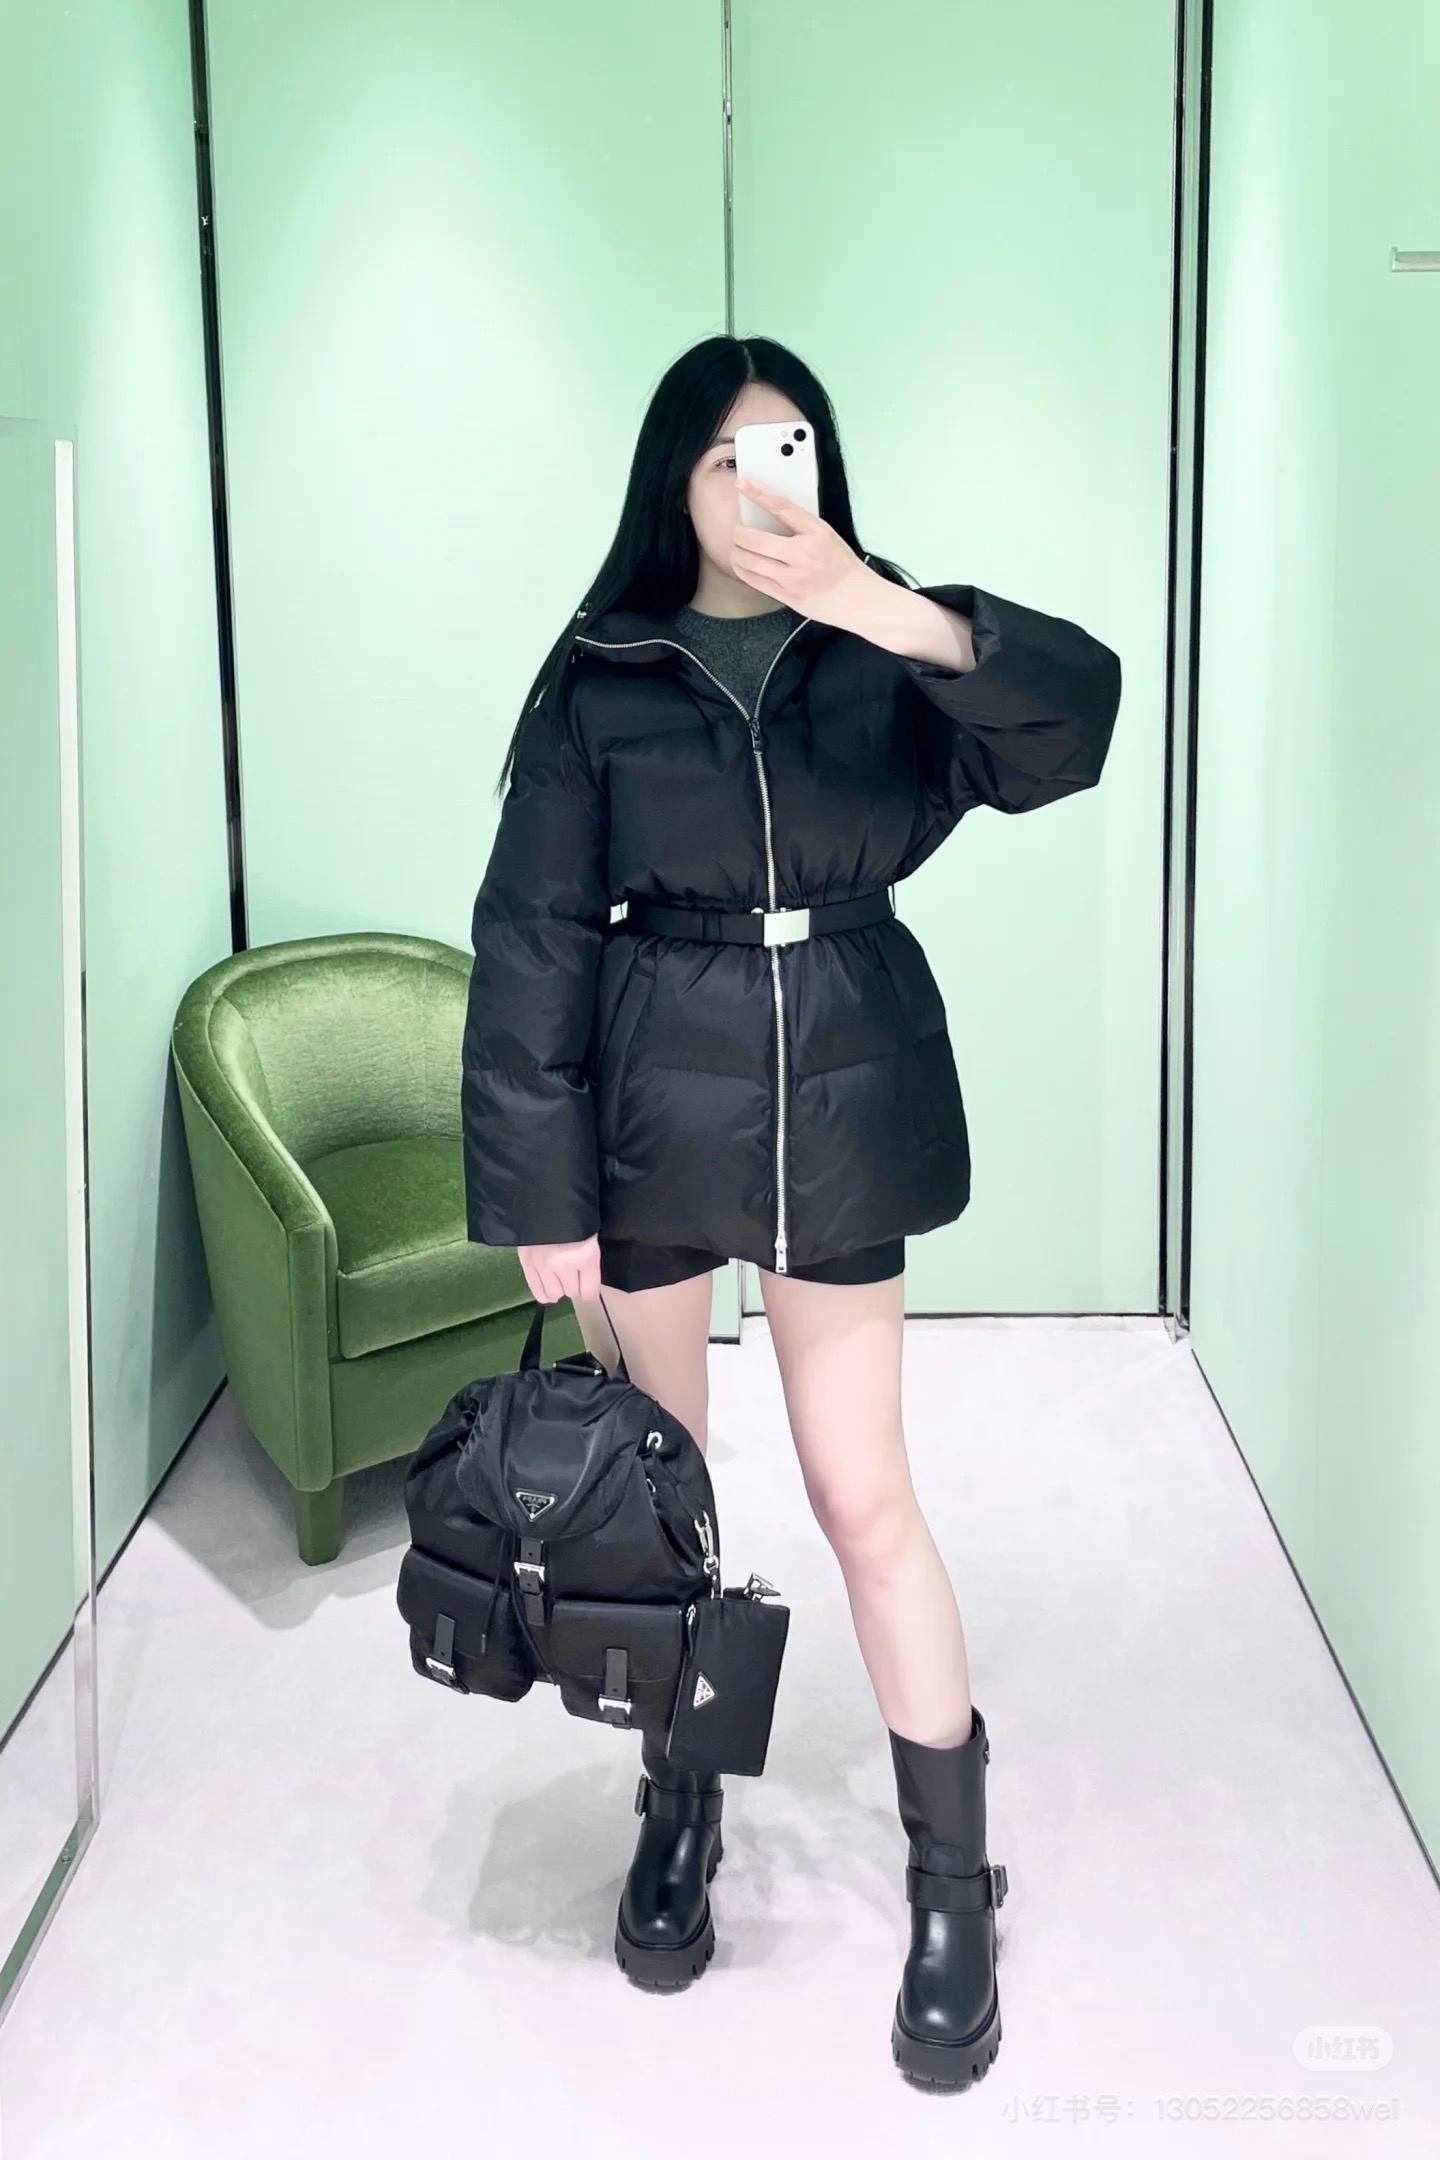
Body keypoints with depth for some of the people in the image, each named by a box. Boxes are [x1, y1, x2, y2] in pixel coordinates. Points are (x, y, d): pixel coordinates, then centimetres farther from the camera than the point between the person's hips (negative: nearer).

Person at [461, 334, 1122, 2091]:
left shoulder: (883, 661, 1)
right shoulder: (599, 681, -2)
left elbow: (1076, 719, -19)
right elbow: (529, 946, -5)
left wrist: (882, 608, -33)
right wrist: (541, 1192, -9)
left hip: (845, 1113, 0)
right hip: (650, 1110, 0)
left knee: (864, 1495, 4)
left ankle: (954, 1885, 19)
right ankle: (678, 1813, 34)